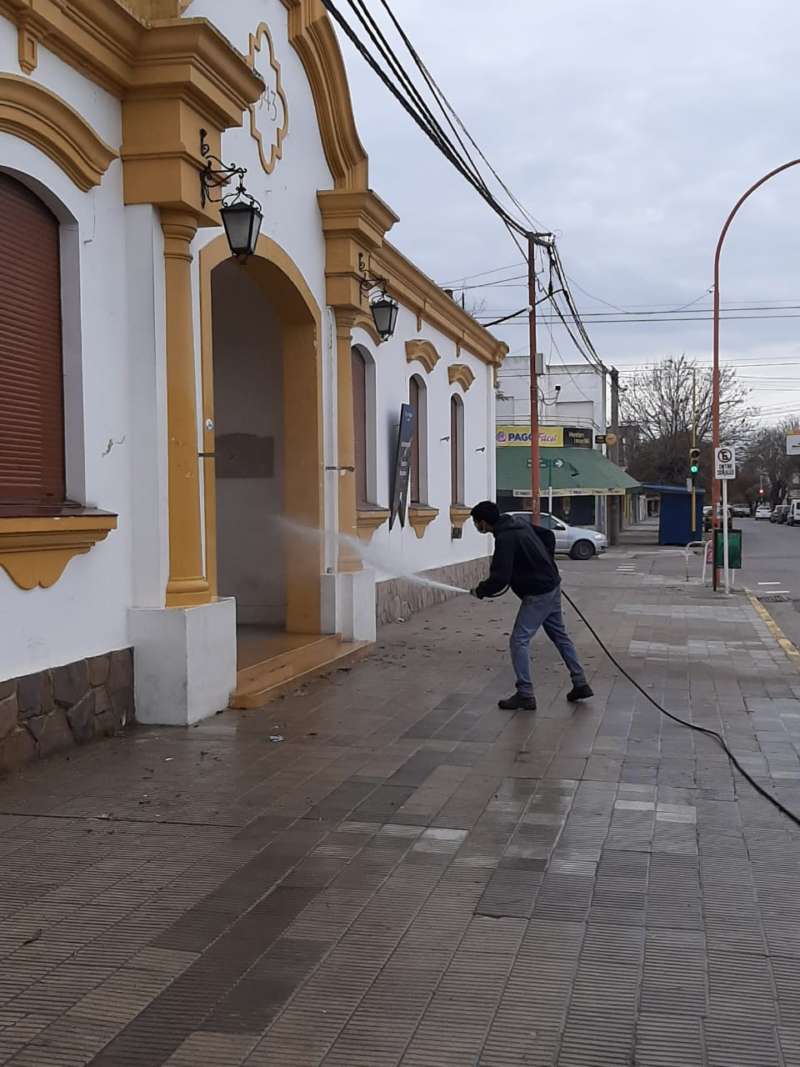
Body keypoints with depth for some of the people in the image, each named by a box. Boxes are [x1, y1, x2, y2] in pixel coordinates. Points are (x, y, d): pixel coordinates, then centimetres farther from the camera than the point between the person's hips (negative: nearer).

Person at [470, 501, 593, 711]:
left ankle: (525, 694, -3)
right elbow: (549, 535, 18)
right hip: (552, 586, 10)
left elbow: (500, 579, -26)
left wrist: (480, 591, -9)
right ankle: (580, 684, 25)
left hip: (537, 594, -10)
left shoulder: (505, 538, -22)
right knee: (560, 635, 19)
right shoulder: (519, 523, 6)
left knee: (519, 640, -5)